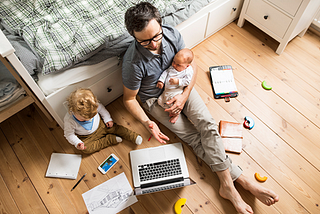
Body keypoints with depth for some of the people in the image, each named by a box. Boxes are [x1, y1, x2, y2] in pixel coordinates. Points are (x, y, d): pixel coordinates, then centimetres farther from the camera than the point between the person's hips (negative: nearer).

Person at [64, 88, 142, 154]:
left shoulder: (94, 105, -28)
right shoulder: (69, 119, -32)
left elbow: (101, 109, -4)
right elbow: (69, 134, -17)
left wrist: (108, 119, -8)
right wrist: (77, 143, -30)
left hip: (100, 125, 1)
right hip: (87, 136, -1)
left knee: (114, 127, -12)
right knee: (86, 149, -21)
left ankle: (134, 137, 0)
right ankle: (110, 139, -15)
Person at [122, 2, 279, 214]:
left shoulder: (172, 34, -19)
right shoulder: (133, 61, -29)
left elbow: (192, 65, -5)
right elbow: (129, 98, -15)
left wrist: (185, 96, -17)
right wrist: (147, 122, -30)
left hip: (180, 87, 3)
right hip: (155, 99, -3)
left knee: (208, 124, -17)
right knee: (195, 138, -13)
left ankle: (227, 185, -9)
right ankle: (240, 179, -5)